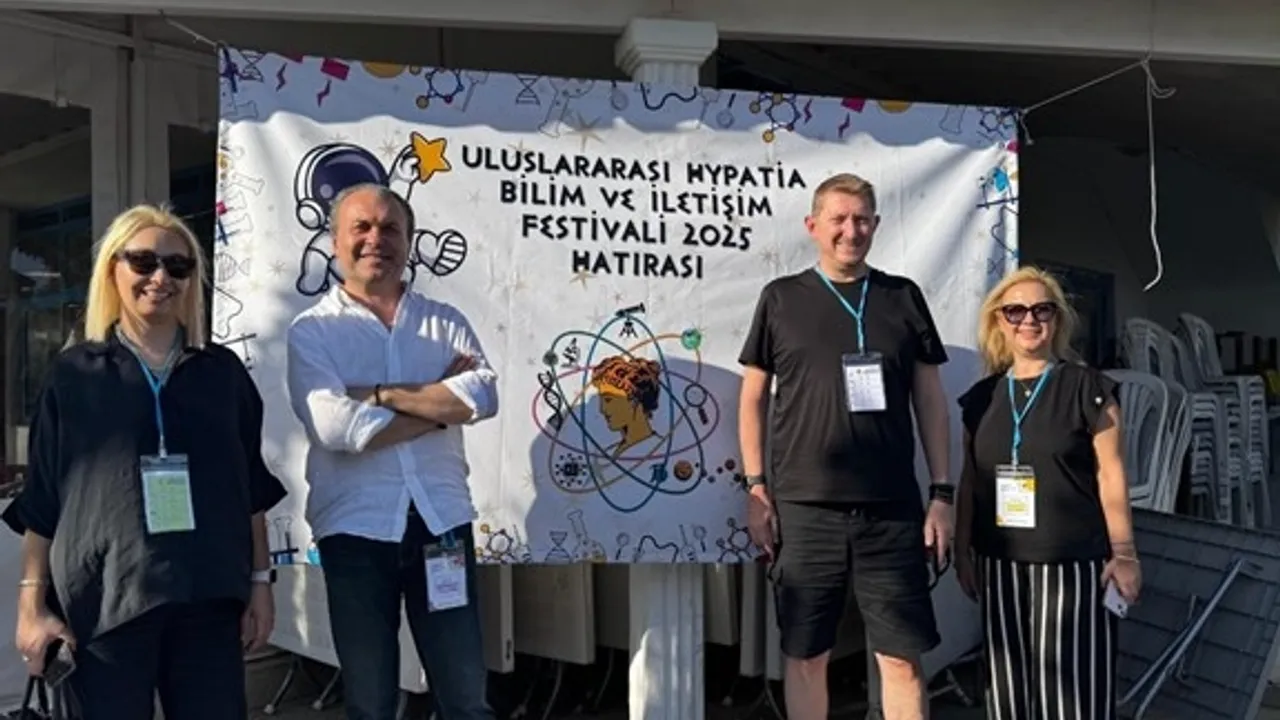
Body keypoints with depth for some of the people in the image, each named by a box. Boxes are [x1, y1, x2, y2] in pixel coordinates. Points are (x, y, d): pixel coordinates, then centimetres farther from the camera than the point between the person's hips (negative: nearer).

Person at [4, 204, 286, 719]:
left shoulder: (223, 371, 9)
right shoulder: (74, 373, 4)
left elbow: (251, 487, 10)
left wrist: (260, 580, 7)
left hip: (208, 598, 2)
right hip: (104, 599, -1)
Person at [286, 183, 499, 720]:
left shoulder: (445, 322, 9)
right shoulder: (312, 330, 2)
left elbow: (483, 396, -9)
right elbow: (335, 426, -15)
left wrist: (377, 394, -12)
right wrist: (442, 402, -9)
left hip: (441, 522, 2)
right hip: (355, 529, -1)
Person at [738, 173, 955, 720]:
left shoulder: (904, 297, 9)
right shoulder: (782, 298, 5)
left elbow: (930, 398, 10)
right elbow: (753, 397, 7)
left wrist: (941, 493, 4)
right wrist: (756, 489, -1)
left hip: (892, 510, 1)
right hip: (804, 510, -1)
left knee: (902, 656, 5)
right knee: (806, 655, 8)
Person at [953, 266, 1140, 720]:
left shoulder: (1087, 388, -1)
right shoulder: (982, 397, 10)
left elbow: (1110, 473, -2)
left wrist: (1122, 552, -6)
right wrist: (963, 551, 14)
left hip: (1072, 563, -4)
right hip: (1001, 564, 4)